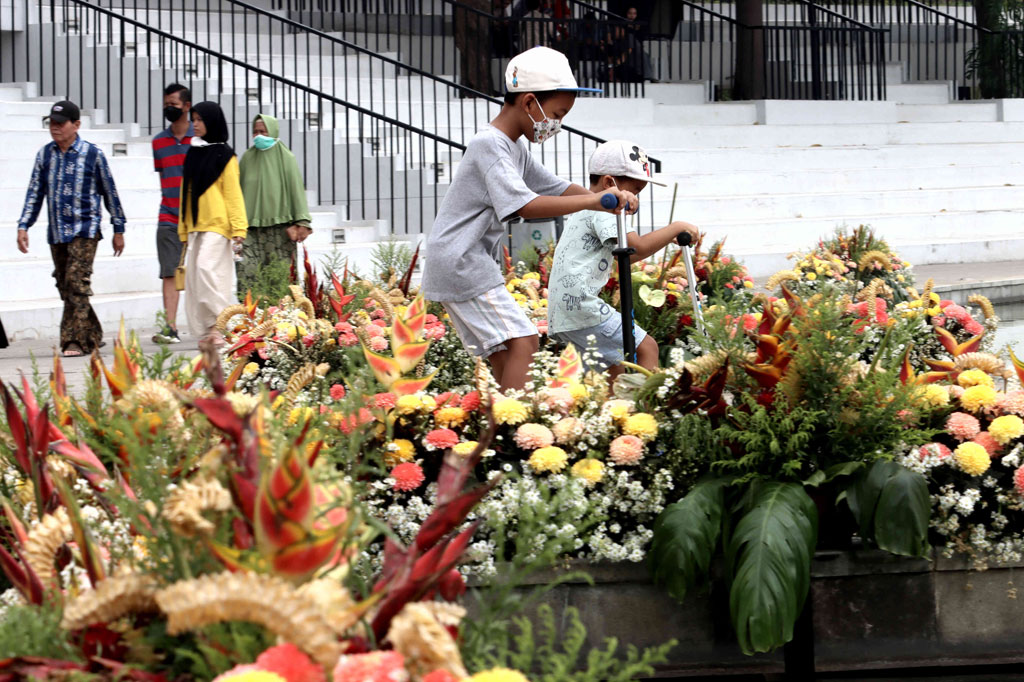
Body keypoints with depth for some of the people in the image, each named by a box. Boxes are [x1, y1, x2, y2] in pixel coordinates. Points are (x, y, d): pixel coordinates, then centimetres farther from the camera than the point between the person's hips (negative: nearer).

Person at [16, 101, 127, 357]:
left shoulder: (92, 154, -3)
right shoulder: (45, 155, 7)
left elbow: (109, 192, 4)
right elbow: (35, 192, 10)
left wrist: (118, 229, 7)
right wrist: (23, 226, 1)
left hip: (85, 230, -5)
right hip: (56, 232, 5)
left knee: (77, 282, -15)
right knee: (65, 286, 8)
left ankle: (74, 341, -15)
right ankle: (92, 336, 21)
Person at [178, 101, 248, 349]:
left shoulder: (224, 155, -2)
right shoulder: (193, 154, 17)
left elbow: (233, 193, -6)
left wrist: (238, 227, -14)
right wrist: (183, 229, 17)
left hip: (217, 225, -7)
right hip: (195, 225, 7)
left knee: (207, 269, -19)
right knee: (194, 276, 1)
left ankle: (220, 326, -13)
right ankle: (206, 333, 3)